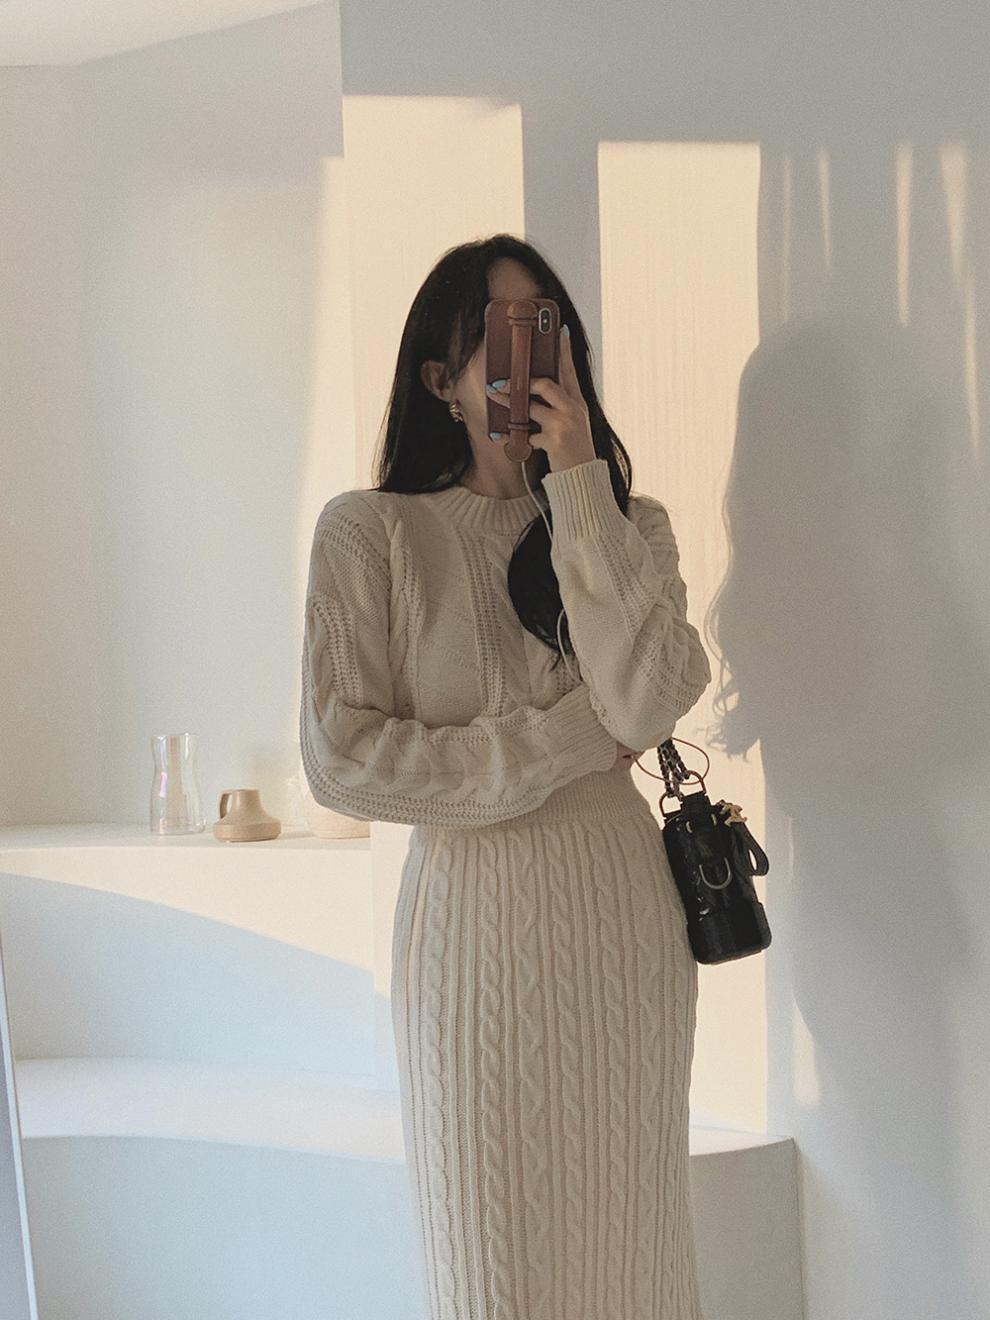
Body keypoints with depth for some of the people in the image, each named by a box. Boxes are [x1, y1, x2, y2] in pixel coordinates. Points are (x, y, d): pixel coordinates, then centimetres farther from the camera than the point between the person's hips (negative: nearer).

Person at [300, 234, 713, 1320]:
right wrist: (571, 740, -11)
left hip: (620, 908, 3)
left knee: (625, 1219, 12)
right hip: (472, 914, -3)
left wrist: (579, 488, -15)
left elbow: (644, 703, -14)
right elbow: (343, 760, -14)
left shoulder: (630, 527, 5)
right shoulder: (371, 531, -6)